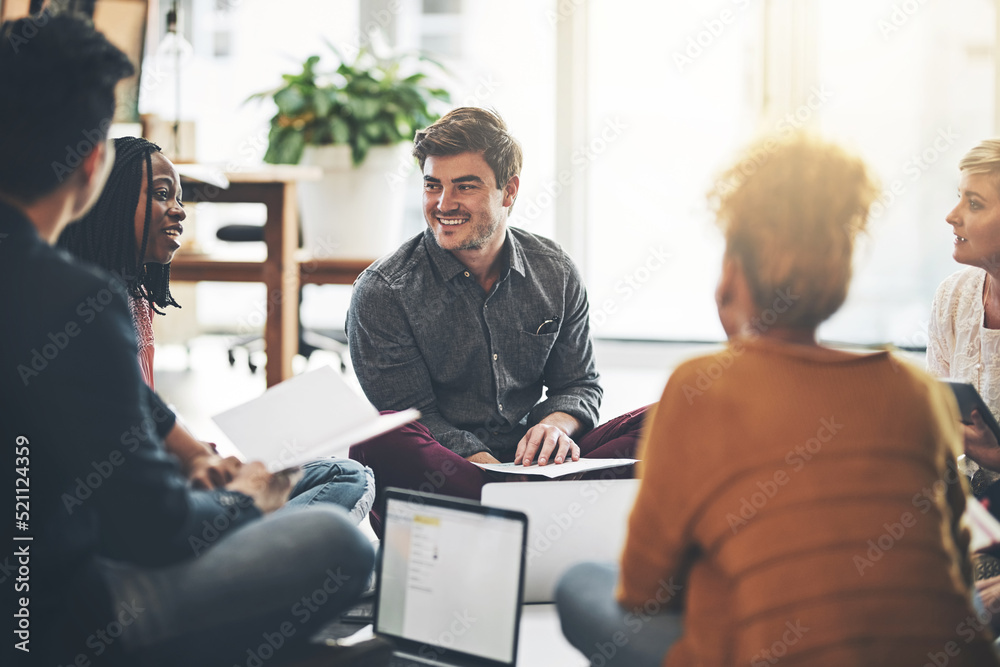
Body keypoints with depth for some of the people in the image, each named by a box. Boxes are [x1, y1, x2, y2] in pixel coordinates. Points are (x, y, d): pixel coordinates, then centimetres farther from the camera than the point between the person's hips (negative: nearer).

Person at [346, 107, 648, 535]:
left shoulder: (557, 275, 8)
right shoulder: (382, 291, -4)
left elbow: (578, 383, 14)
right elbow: (412, 413, -8)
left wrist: (556, 424, -11)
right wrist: (485, 464, -23)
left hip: (530, 465, 3)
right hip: (442, 471, -3)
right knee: (379, 441, -38)